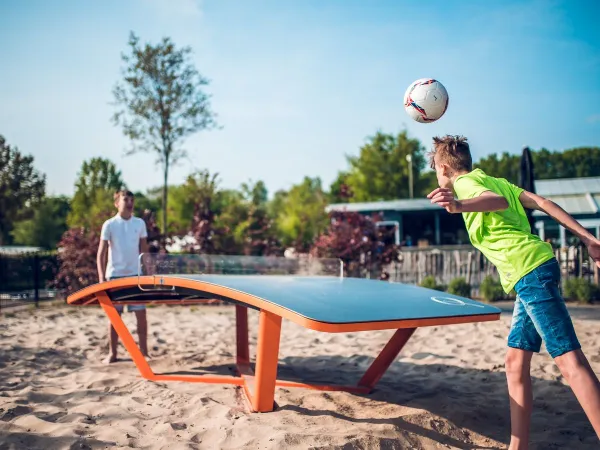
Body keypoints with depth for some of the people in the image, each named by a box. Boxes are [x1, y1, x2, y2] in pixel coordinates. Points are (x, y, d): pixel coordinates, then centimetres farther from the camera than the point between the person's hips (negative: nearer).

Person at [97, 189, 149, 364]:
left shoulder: (140, 223, 5)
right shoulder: (109, 225, -3)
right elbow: (101, 253, -3)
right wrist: (101, 277, -11)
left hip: (136, 275, 2)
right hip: (115, 275, -2)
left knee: (141, 314, 1)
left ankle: (144, 351, 10)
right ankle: (112, 353, 16)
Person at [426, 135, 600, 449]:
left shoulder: (465, 182, -1)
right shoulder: (495, 180, 23)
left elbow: (500, 201, -23)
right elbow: (542, 203, 15)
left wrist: (460, 207, -41)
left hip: (530, 272, -9)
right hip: (535, 272, 9)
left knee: (570, 361, -12)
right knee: (515, 362, 10)